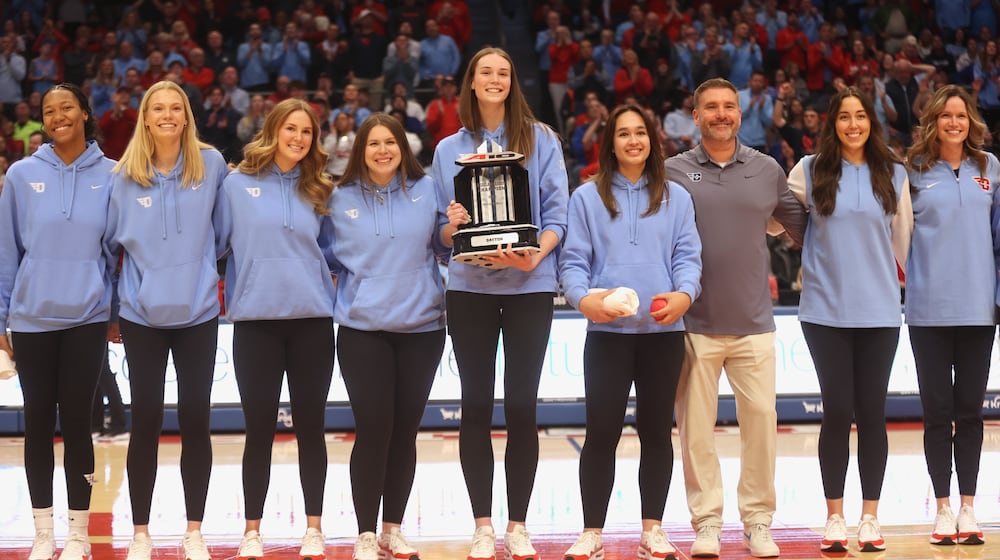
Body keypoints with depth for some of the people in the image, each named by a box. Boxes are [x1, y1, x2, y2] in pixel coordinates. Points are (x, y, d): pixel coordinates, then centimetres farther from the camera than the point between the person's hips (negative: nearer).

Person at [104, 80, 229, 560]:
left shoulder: (211, 164, -2)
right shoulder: (125, 176, -1)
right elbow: (111, 241, 7)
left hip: (198, 312, 0)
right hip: (142, 314, 0)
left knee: (195, 418, 3)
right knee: (145, 419, 2)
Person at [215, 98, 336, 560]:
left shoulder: (318, 191, 9)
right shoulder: (237, 185, 2)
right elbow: (215, 243, 4)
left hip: (312, 319, 2)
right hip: (255, 319, -2)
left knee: (310, 426, 6)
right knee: (259, 429, 2)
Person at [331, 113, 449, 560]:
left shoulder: (427, 190, 2)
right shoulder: (342, 198, 2)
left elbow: (446, 250, 5)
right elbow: (331, 257, 12)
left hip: (421, 327, 1)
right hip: (362, 329, -1)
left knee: (405, 431, 8)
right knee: (372, 430, -6)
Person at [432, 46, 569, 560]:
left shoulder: (541, 140, 5)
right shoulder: (449, 149, 10)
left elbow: (556, 214, -1)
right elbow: (442, 230, 11)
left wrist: (535, 256, -18)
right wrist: (451, 225, -12)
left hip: (529, 285, -1)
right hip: (469, 286, 1)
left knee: (521, 406, 0)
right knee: (476, 406, 2)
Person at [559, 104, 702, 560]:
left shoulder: (675, 197, 11)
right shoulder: (587, 198, 7)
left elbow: (688, 256, 4)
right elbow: (573, 261, 1)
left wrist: (684, 294, -15)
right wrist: (583, 297, -18)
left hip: (663, 333, 2)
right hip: (607, 332, -2)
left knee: (656, 431, 7)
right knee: (602, 432, -4)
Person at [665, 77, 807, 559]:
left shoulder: (768, 171, 8)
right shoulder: (673, 172, 3)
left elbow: (802, 225, 17)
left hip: (754, 323, 1)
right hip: (695, 325, -1)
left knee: (761, 419, 1)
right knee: (696, 425, 1)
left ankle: (758, 521, 13)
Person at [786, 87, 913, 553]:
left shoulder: (893, 174, 5)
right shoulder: (809, 171, 1)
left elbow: (901, 237, 13)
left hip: (879, 312, 1)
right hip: (825, 309, -1)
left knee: (871, 412, 4)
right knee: (837, 412, 0)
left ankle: (870, 516, 14)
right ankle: (834, 517, 11)